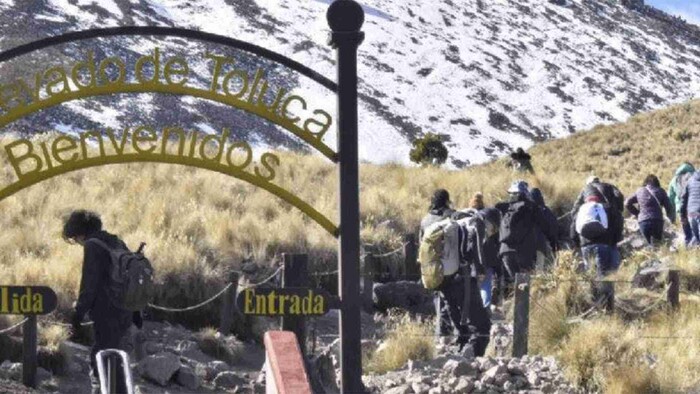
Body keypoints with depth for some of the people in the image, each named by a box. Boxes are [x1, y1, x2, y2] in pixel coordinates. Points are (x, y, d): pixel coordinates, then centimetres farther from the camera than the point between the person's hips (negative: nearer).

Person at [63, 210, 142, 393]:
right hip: (125, 313, 9)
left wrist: (78, 313, -10)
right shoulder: (117, 243, 16)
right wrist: (136, 312, 24)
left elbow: (89, 284, -16)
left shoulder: (93, 246, -10)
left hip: (106, 314, -9)